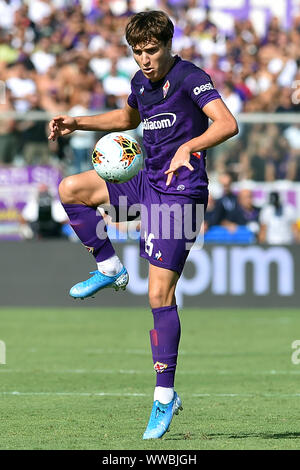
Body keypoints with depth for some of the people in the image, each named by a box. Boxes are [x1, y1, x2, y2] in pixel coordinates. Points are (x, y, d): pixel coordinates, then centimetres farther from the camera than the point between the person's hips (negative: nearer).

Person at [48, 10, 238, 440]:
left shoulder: (190, 78, -14)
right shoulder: (142, 81, 11)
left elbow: (227, 123, -28)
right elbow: (128, 118, 34)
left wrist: (189, 147, -44)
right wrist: (77, 123, 23)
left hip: (180, 191, -8)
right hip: (147, 181, 8)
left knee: (160, 294, -11)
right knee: (70, 190, 3)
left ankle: (165, 396, -4)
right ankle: (110, 268, 13)